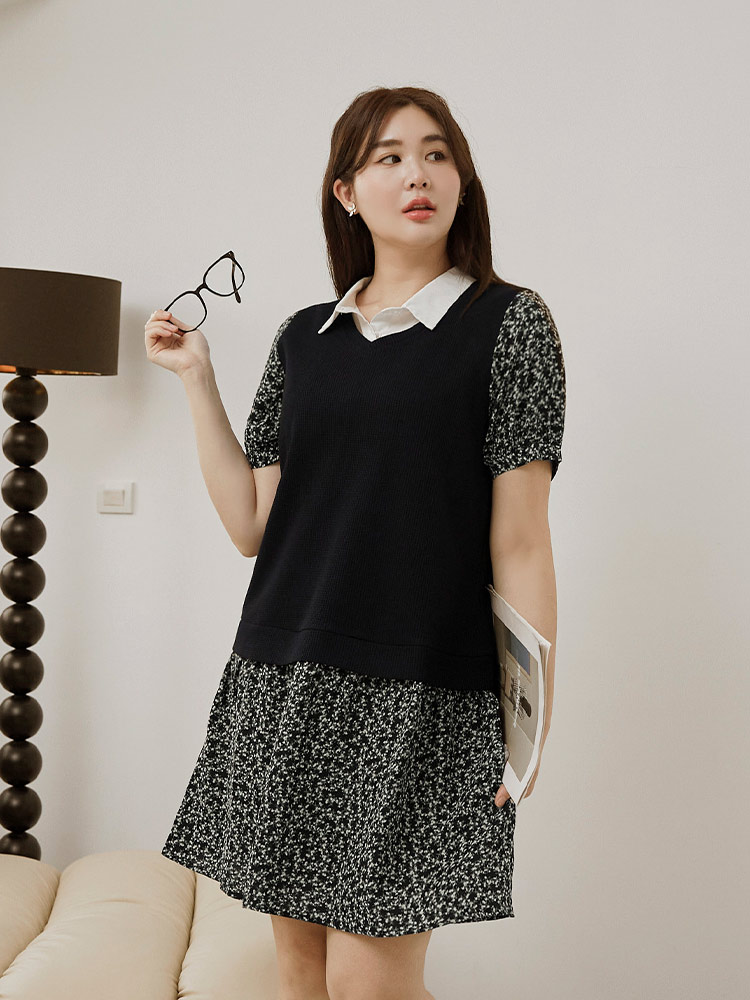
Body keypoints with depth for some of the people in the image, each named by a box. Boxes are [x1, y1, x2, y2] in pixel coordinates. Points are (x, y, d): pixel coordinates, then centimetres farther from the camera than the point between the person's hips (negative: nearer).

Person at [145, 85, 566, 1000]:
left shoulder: (509, 323, 0)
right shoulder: (303, 339, 12)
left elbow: (519, 539, -5)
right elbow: (251, 525, 9)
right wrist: (198, 381, 7)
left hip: (421, 692, -4)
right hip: (287, 683, 5)